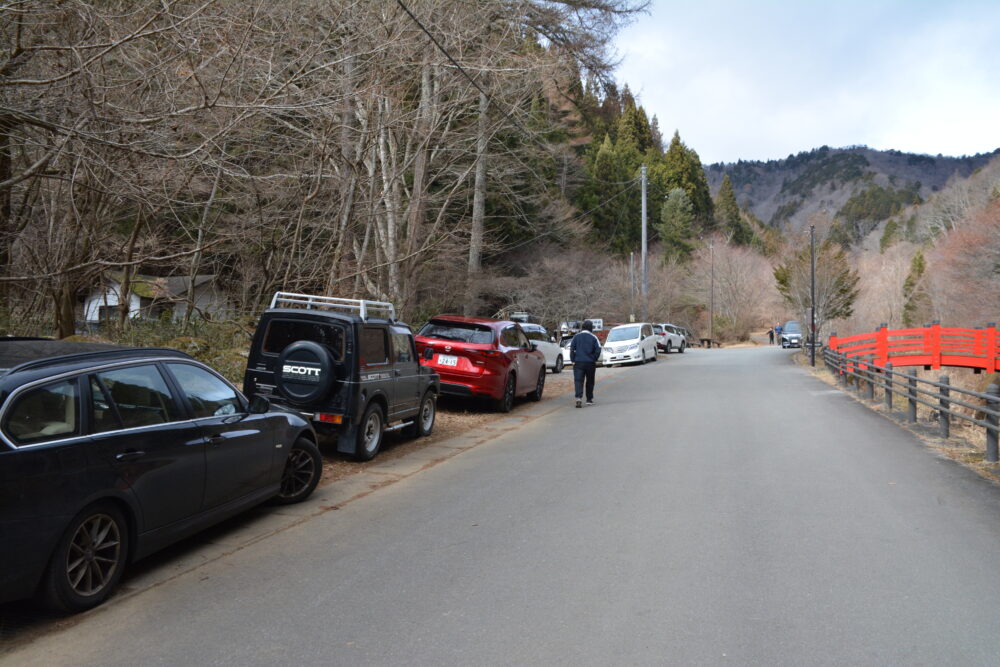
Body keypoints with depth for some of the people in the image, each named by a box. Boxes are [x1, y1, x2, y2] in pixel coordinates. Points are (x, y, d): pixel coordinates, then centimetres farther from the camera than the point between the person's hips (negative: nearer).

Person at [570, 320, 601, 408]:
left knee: (578, 381, -7)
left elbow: (571, 349, -2)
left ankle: (579, 398, -27)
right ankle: (589, 399, 21)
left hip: (578, 363, 0)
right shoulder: (593, 338, 0)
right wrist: (594, 359, 6)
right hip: (590, 363, 0)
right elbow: (598, 350, -7)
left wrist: (573, 360, 6)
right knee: (590, 382, 14)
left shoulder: (576, 337, 3)